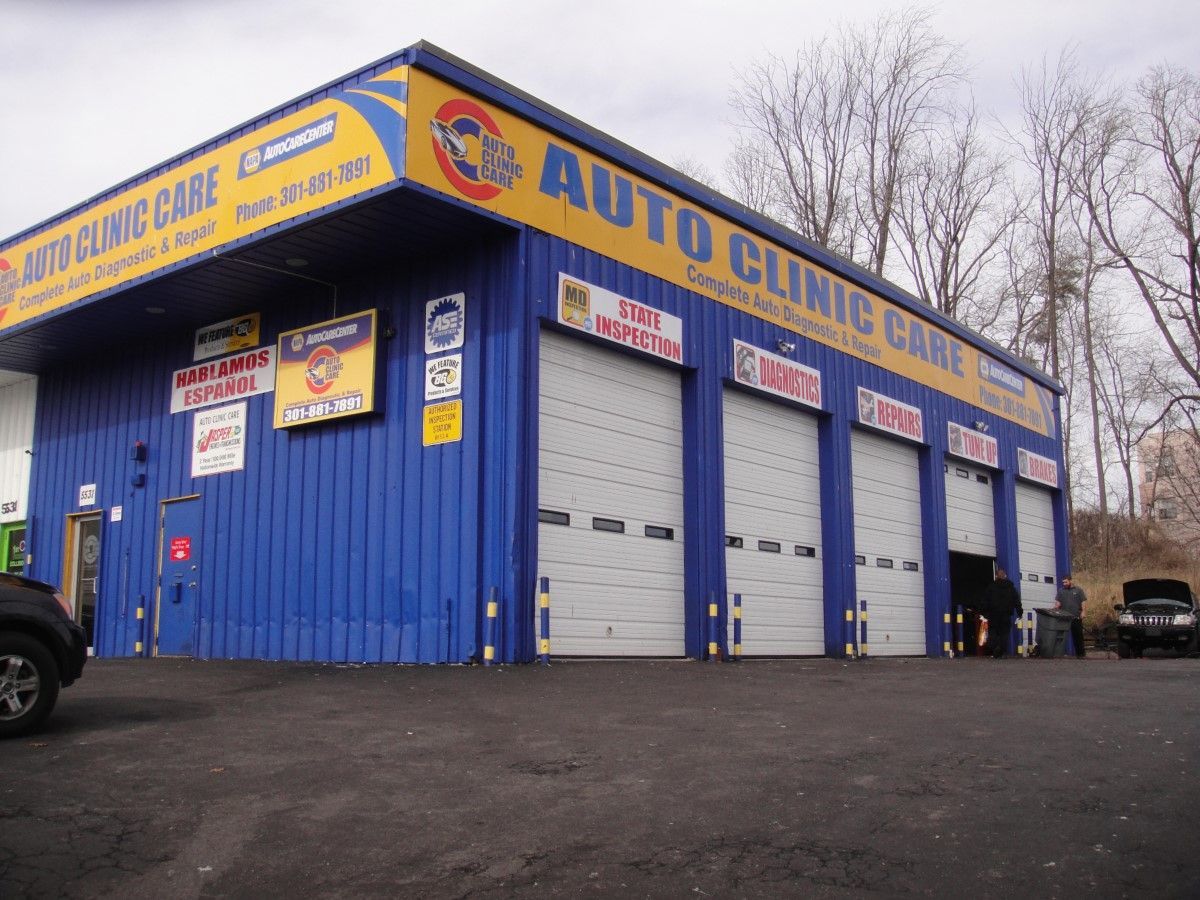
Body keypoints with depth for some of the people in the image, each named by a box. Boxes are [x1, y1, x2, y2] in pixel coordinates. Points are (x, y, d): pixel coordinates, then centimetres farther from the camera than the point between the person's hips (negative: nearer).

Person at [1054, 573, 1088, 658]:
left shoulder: (1078, 590, 6)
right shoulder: (1061, 591, 12)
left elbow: (1083, 602, 1)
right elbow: (1058, 602, 6)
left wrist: (1082, 612, -11)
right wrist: (1055, 610, -11)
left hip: (1076, 617, -2)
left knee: (1078, 635, 2)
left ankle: (1080, 653, 9)